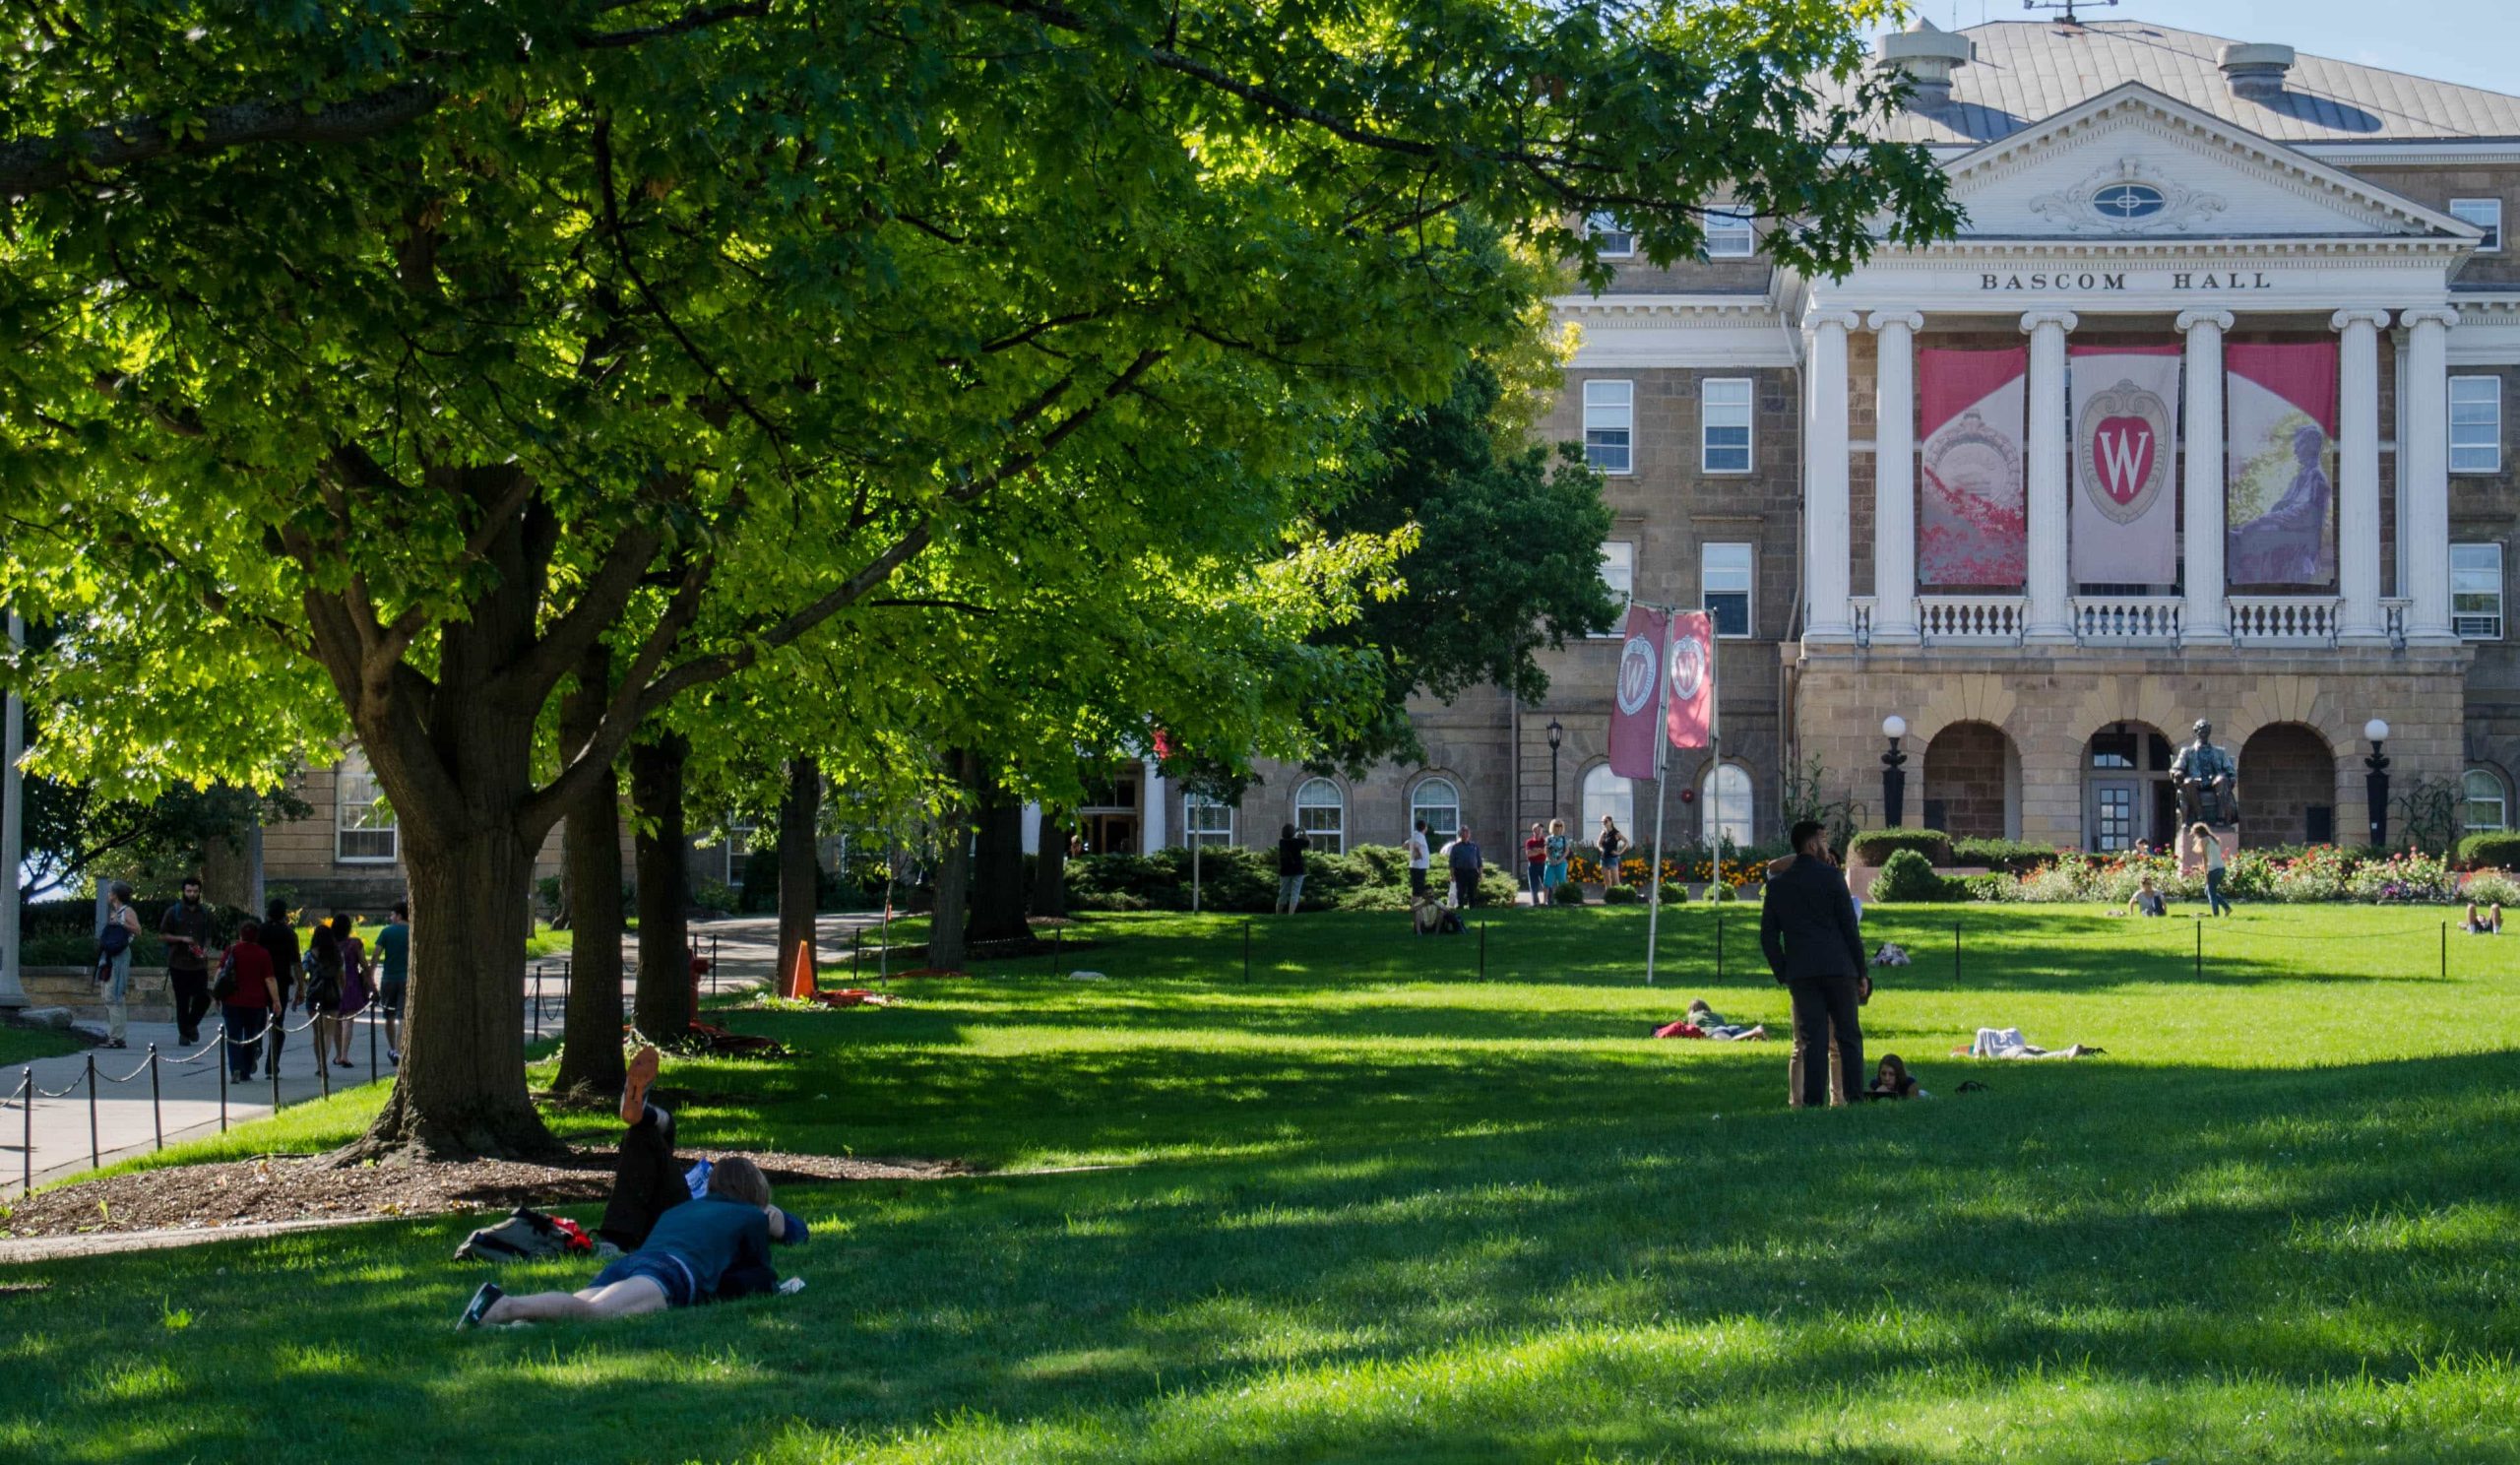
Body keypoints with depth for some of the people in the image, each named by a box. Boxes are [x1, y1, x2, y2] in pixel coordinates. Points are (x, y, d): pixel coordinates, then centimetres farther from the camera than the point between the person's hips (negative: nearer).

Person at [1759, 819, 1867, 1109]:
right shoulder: (1831, 876, -3)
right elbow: (1849, 927, -2)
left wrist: (1782, 974, 15)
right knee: (1849, 1037, 4)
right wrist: (1861, 971, 4)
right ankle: (1854, 1098, -1)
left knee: (1812, 1040, 3)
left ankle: (1812, 1102, -5)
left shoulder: (1777, 883, 8)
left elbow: (1768, 936, 8)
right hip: (1838, 968, -3)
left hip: (1800, 973, 3)